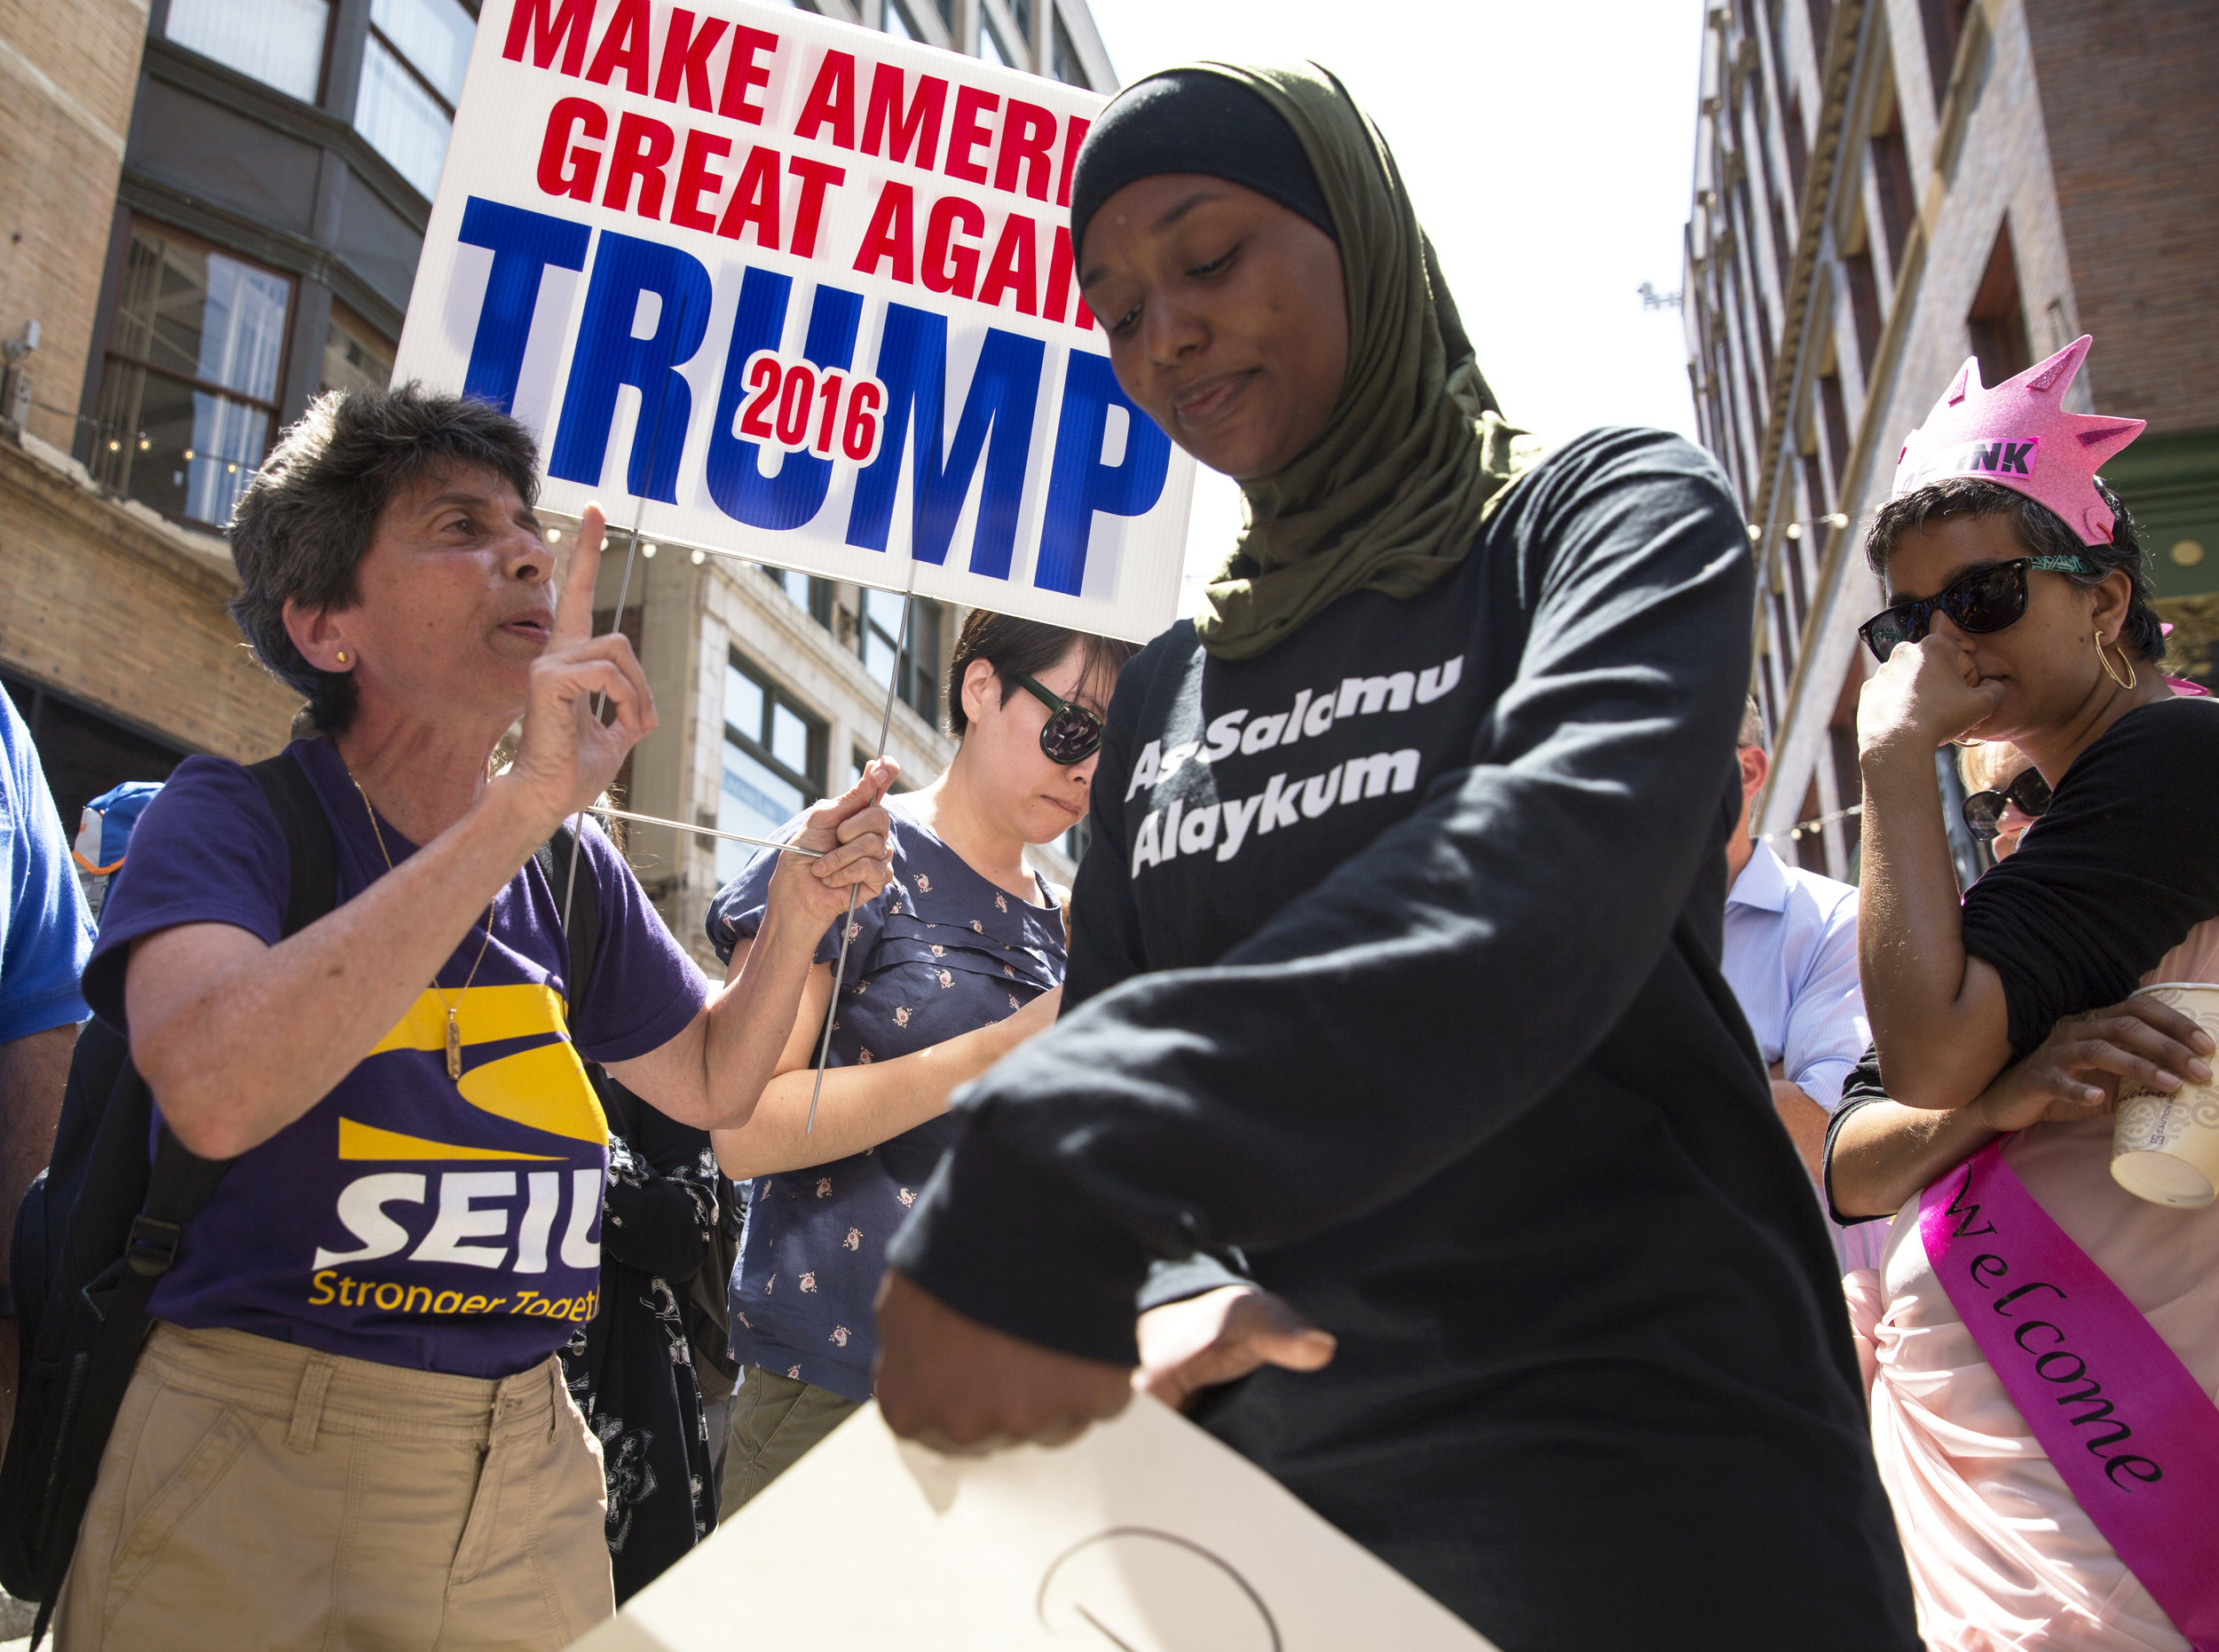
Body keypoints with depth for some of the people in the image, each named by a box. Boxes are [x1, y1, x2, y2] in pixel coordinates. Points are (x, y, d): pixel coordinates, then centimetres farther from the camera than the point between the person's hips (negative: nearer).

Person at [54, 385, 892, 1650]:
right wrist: (521, 806, -32)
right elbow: (215, 1094, -30)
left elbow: (712, 1084, 15)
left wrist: (796, 920, -4)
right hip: (259, 1468, -4)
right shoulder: (234, 819, -10)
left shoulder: (575, 874, 5)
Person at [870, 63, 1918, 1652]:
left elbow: (1565, 859, -24)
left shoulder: (1610, 512, -3)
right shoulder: (1170, 685, 12)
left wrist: (1076, 1162, -36)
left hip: (1634, 1441, -5)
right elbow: (1105, 1014, 12)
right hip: (1261, 1452, 6)